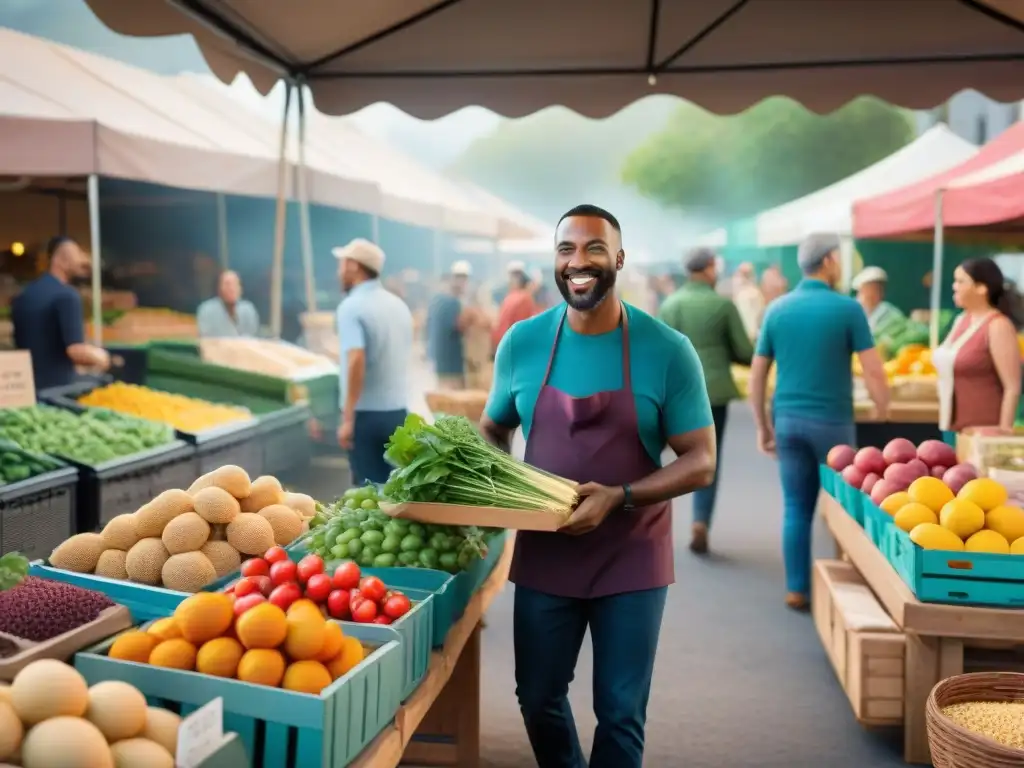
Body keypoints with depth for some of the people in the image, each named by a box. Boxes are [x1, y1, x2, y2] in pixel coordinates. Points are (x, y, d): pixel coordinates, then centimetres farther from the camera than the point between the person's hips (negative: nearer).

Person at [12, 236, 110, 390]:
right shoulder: (66, 296, -14)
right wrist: (99, 356, -4)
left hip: (26, 385, 8)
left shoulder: (22, 296, 12)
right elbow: (76, 351, -22)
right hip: (58, 386, -8)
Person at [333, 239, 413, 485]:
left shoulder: (352, 306, -13)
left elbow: (356, 361, -25)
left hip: (366, 413, -7)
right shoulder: (399, 305, 10)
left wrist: (347, 419, -25)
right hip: (398, 411, 7)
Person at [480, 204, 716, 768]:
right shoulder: (522, 343, -4)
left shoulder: (666, 350, -12)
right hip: (543, 553, 3)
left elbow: (700, 462, -10)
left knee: (620, 713, 7)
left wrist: (618, 498, -24)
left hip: (631, 558, -2)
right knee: (537, 699, 16)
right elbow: (492, 429, 11)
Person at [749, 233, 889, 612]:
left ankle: (796, 590, 11)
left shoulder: (777, 309, 4)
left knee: (797, 508, 9)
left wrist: (763, 425, 13)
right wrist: (883, 410, 3)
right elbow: (873, 371, -10)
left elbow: (757, 374, 5)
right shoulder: (848, 308, -7)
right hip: (832, 421, -3)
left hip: (788, 420, 3)